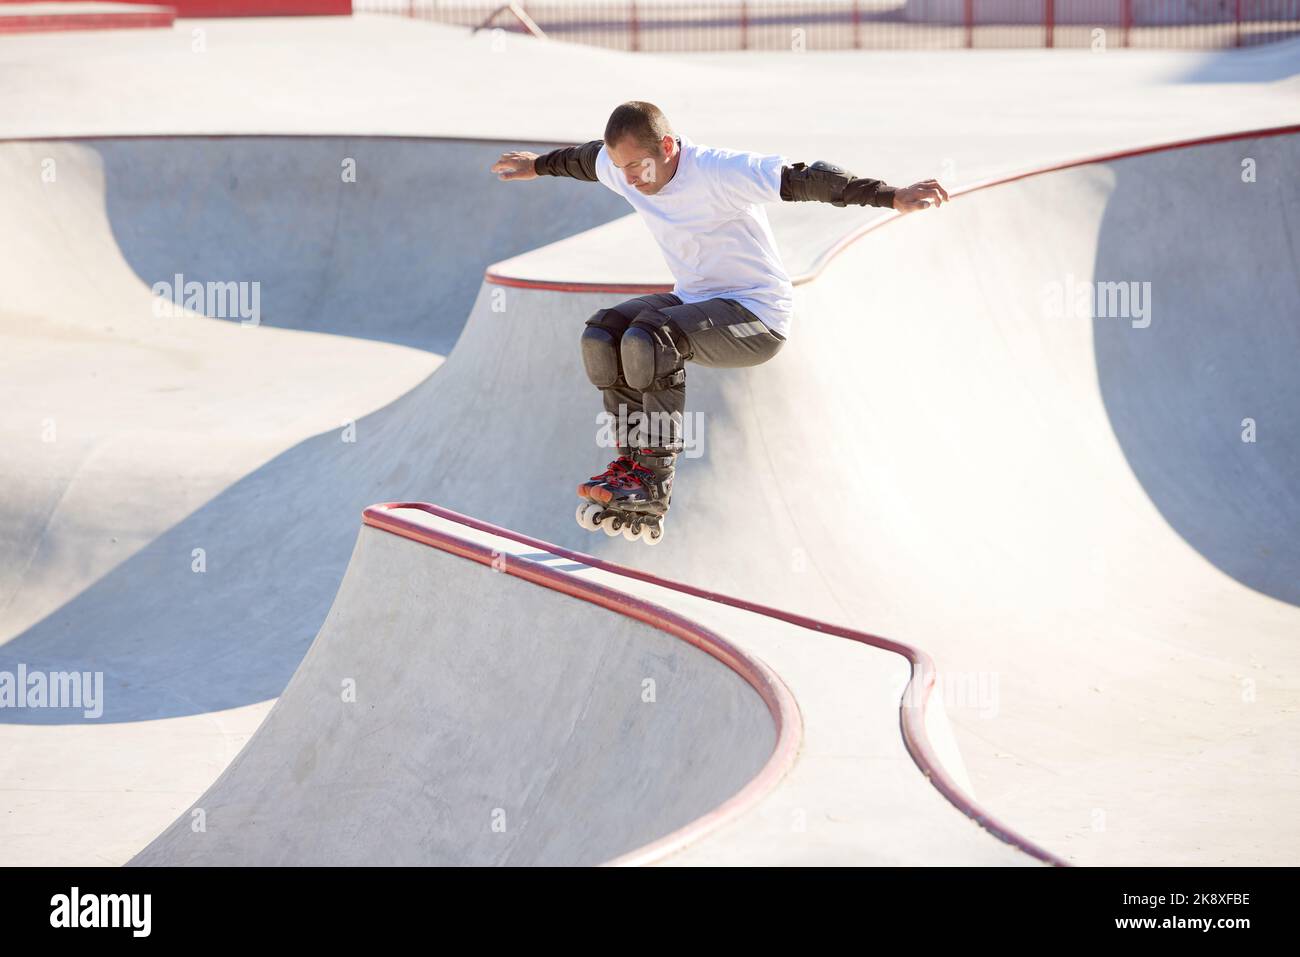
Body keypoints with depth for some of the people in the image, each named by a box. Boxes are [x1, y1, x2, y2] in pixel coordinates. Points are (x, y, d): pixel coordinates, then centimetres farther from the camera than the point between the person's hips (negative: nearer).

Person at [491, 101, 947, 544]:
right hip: (693, 299, 9)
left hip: (759, 315, -9)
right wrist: (538, 166, 43)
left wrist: (892, 196, -38)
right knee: (601, 335, -9)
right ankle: (633, 461, -9)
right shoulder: (627, 166, -1)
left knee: (648, 337, -31)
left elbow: (808, 180, -30)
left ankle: (654, 484, -27)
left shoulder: (722, 172, -24)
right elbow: (584, 158, 23)